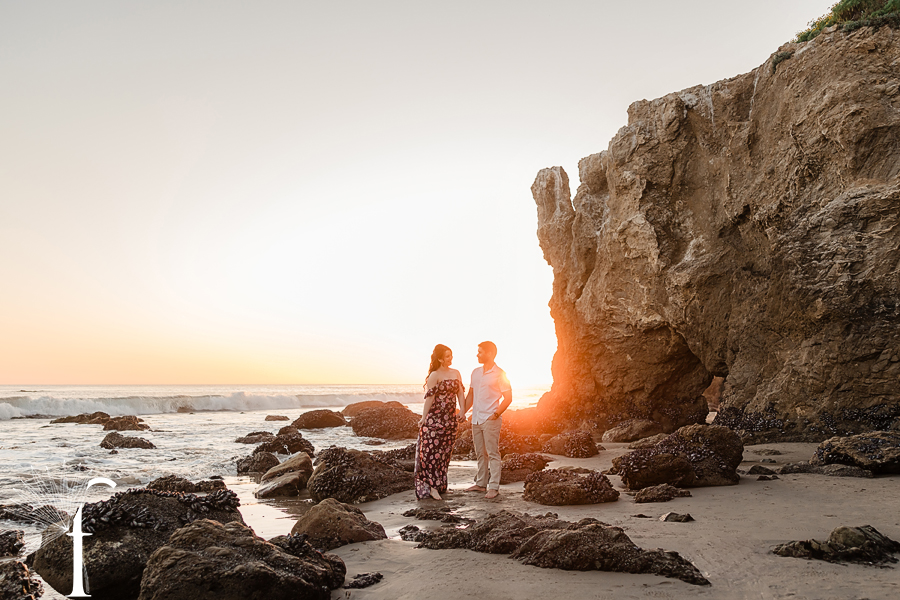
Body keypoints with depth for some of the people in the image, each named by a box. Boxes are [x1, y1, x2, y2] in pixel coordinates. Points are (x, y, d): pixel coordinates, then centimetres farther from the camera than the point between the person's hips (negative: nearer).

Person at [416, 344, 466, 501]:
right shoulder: (435, 375, -8)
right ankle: (431, 486, -2)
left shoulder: (456, 373, 11)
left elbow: (461, 393, 10)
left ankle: (440, 484, 18)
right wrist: (424, 417, -12)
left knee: (445, 451, 9)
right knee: (432, 450, -6)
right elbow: (429, 397, -11)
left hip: (450, 417, 6)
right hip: (435, 417, -6)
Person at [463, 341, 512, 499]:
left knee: (493, 453, -5)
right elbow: (470, 395, 20)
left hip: (490, 420, -7)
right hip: (476, 419, 7)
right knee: (480, 453, 12)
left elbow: (508, 398, -7)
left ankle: (494, 487, -4)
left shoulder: (499, 374, -7)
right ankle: (481, 483, 20)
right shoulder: (475, 372, 13)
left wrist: (496, 414, -14)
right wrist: (463, 412, 11)